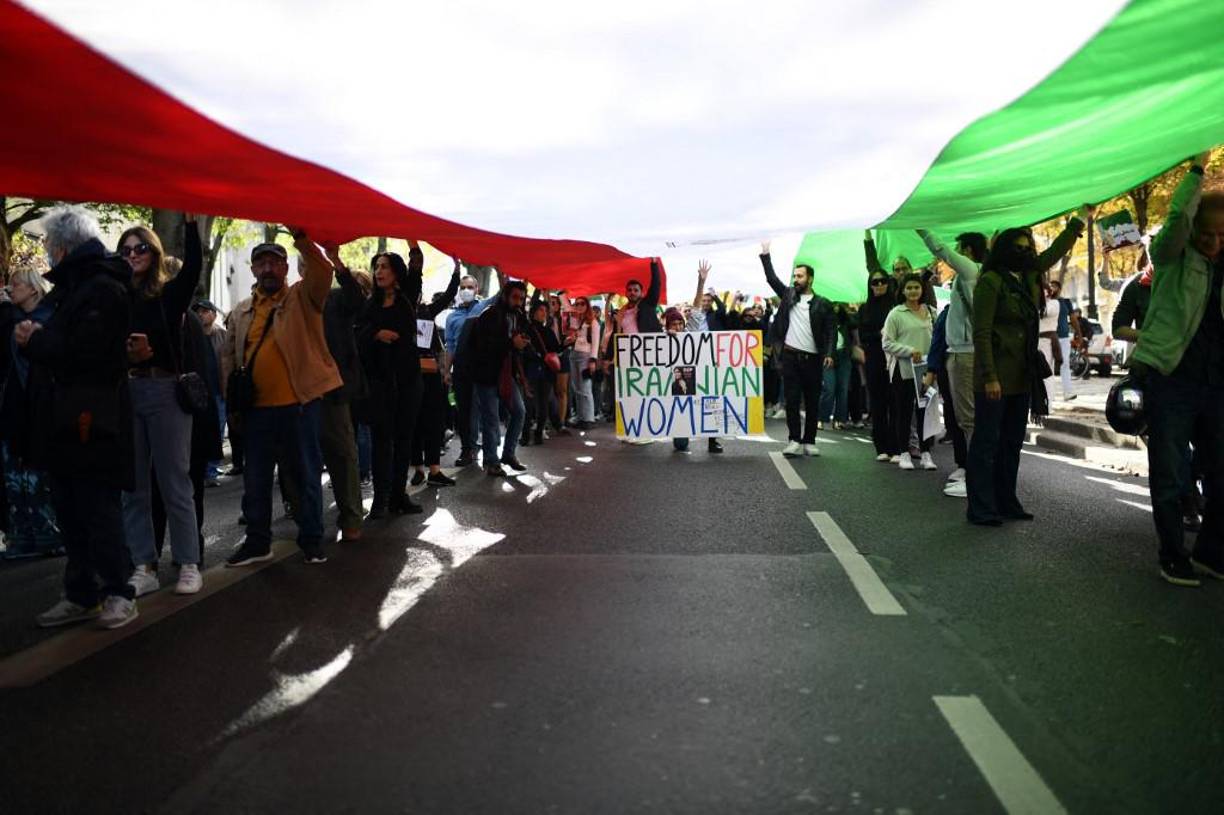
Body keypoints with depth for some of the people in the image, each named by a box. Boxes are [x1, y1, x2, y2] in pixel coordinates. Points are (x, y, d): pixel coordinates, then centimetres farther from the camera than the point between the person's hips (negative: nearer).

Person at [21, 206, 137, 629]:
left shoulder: (103, 289, -12)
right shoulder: (71, 287, 19)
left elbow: (83, 352, -21)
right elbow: (61, 343, 20)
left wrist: (35, 341, -8)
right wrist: (36, 337, 2)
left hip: (91, 422, -9)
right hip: (64, 419, 10)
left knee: (99, 512, -2)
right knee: (70, 513, 12)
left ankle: (118, 593, 8)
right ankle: (81, 594, 21)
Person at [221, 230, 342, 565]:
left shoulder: (302, 297, 2)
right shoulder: (241, 312, 14)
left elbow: (322, 271, -19)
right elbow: (229, 357, 18)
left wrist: (300, 237, -31)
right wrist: (230, 397, 9)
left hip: (299, 403, -4)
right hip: (256, 408, 4)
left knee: (306, 474, 5)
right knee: (255, 479, 11)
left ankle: (312, 540, 17)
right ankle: (257, 542, 24)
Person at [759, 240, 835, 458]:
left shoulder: (822, 304, 3)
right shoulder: (788, 294, 10)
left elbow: (830, 331, -1)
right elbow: (771, 278, 8)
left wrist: (828, 354, -13)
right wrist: (765, 254, 2)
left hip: (813, 358, -1)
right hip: (790, 356, 1)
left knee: (812, 402, 5)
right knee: (792, 400, -1)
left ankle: (809, 441, 13)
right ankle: (794, 441, 1)